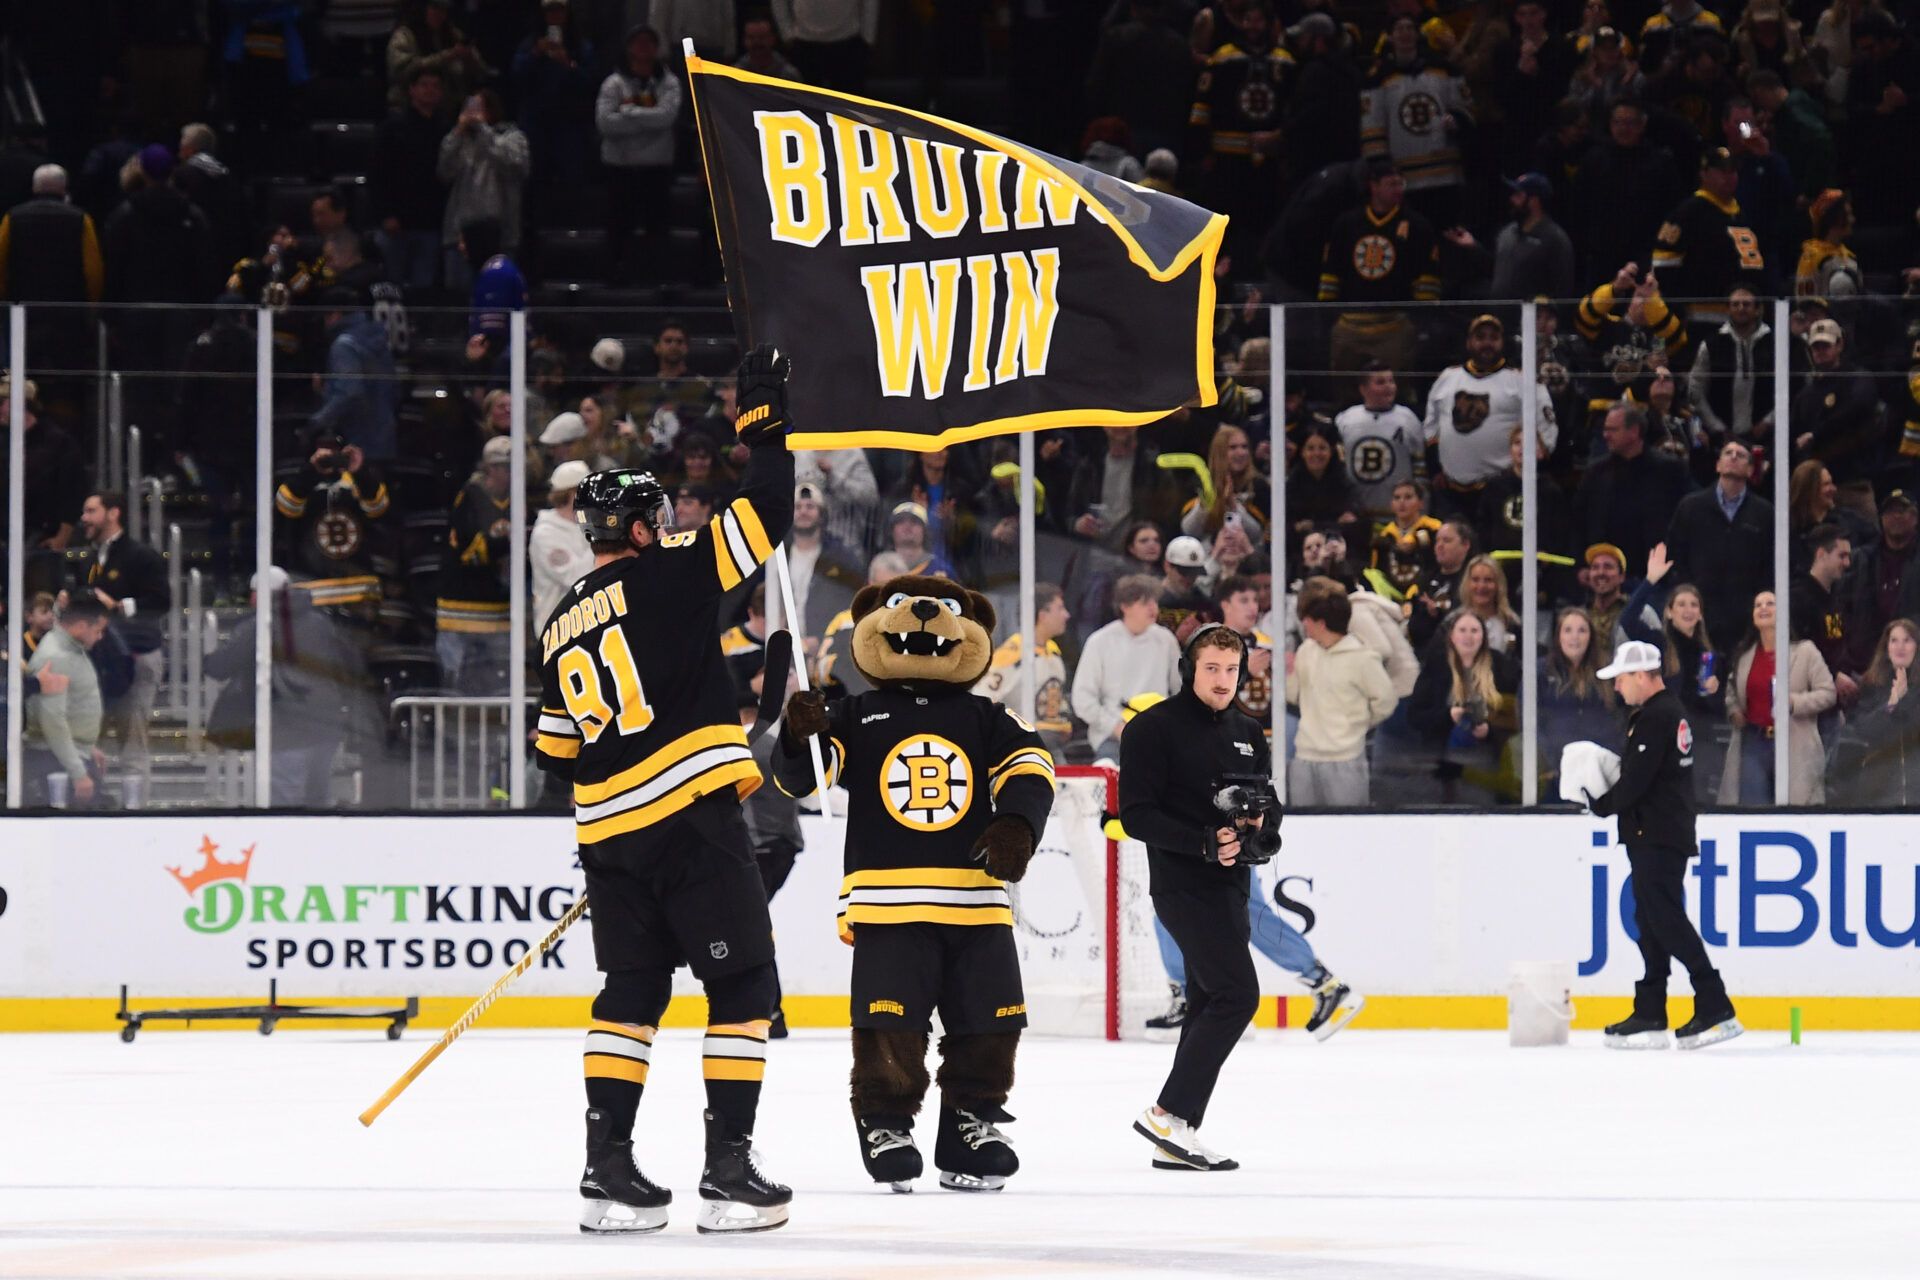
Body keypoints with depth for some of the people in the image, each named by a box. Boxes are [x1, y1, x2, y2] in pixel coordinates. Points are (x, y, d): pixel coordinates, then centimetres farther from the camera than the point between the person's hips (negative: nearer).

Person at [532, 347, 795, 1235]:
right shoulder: (668, 574, -3)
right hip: (694, 816, -6)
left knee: (632, 989, 13)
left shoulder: (560, 630, 16)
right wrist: (767, 426, 0)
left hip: (609, 833, 6)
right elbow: (766, 518, -10)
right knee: (742, 984, 1)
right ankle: (728, 1171, -5)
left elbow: (557, 755, 20)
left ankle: (607, 1165, 5)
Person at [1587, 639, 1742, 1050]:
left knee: (1666, 920, -12)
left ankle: (1716, 1009, -16)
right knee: (1653, 921, 11)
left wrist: (1601, 804, -2)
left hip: (1657, 839, -11)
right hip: (1659, 836, 11)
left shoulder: (1656, 718, -15)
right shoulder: (1671, 713, 18)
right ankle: (1649, 1016, 13)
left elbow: (1636, 783, -18)